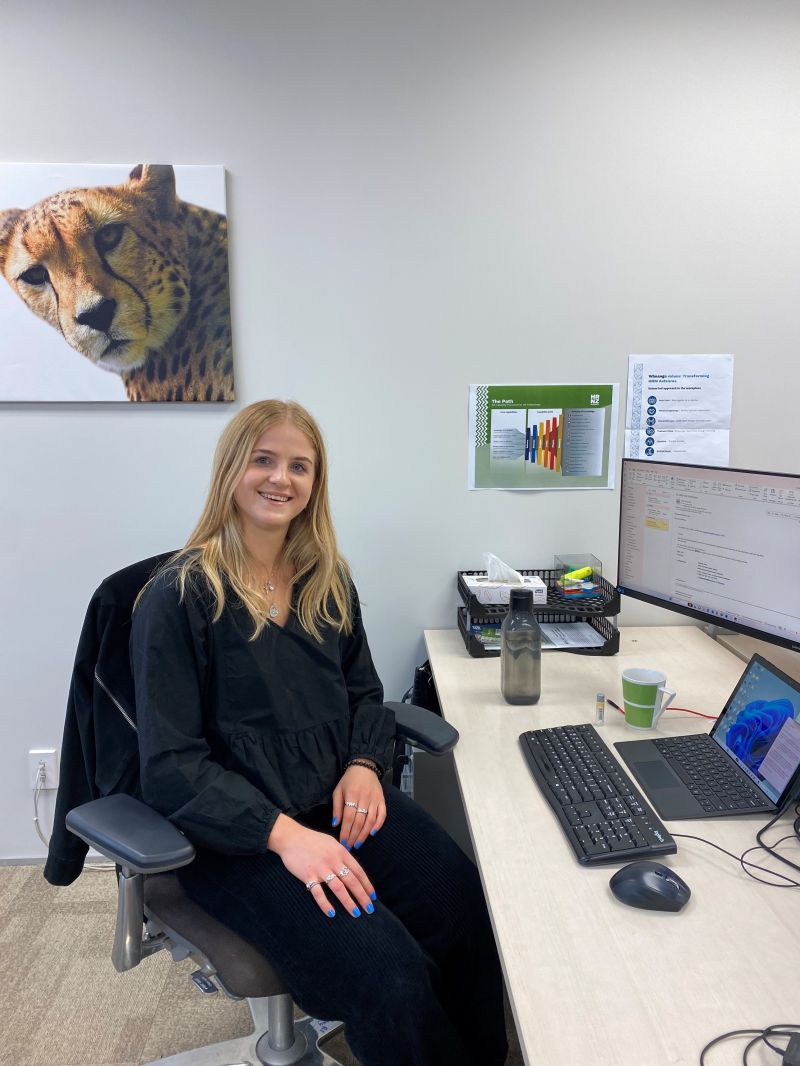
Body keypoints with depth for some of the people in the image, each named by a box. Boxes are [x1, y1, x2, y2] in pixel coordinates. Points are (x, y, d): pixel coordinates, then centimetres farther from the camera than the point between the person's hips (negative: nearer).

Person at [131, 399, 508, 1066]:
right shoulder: (180, 597, -10)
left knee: (472, 914, -16)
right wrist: (283, 834, -22)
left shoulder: (328, 580, 8)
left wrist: (364, 765, -5)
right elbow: (172, 766, -12)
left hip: (343, 798, 5)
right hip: (235, 832, -5)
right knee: (389, 974, -23)